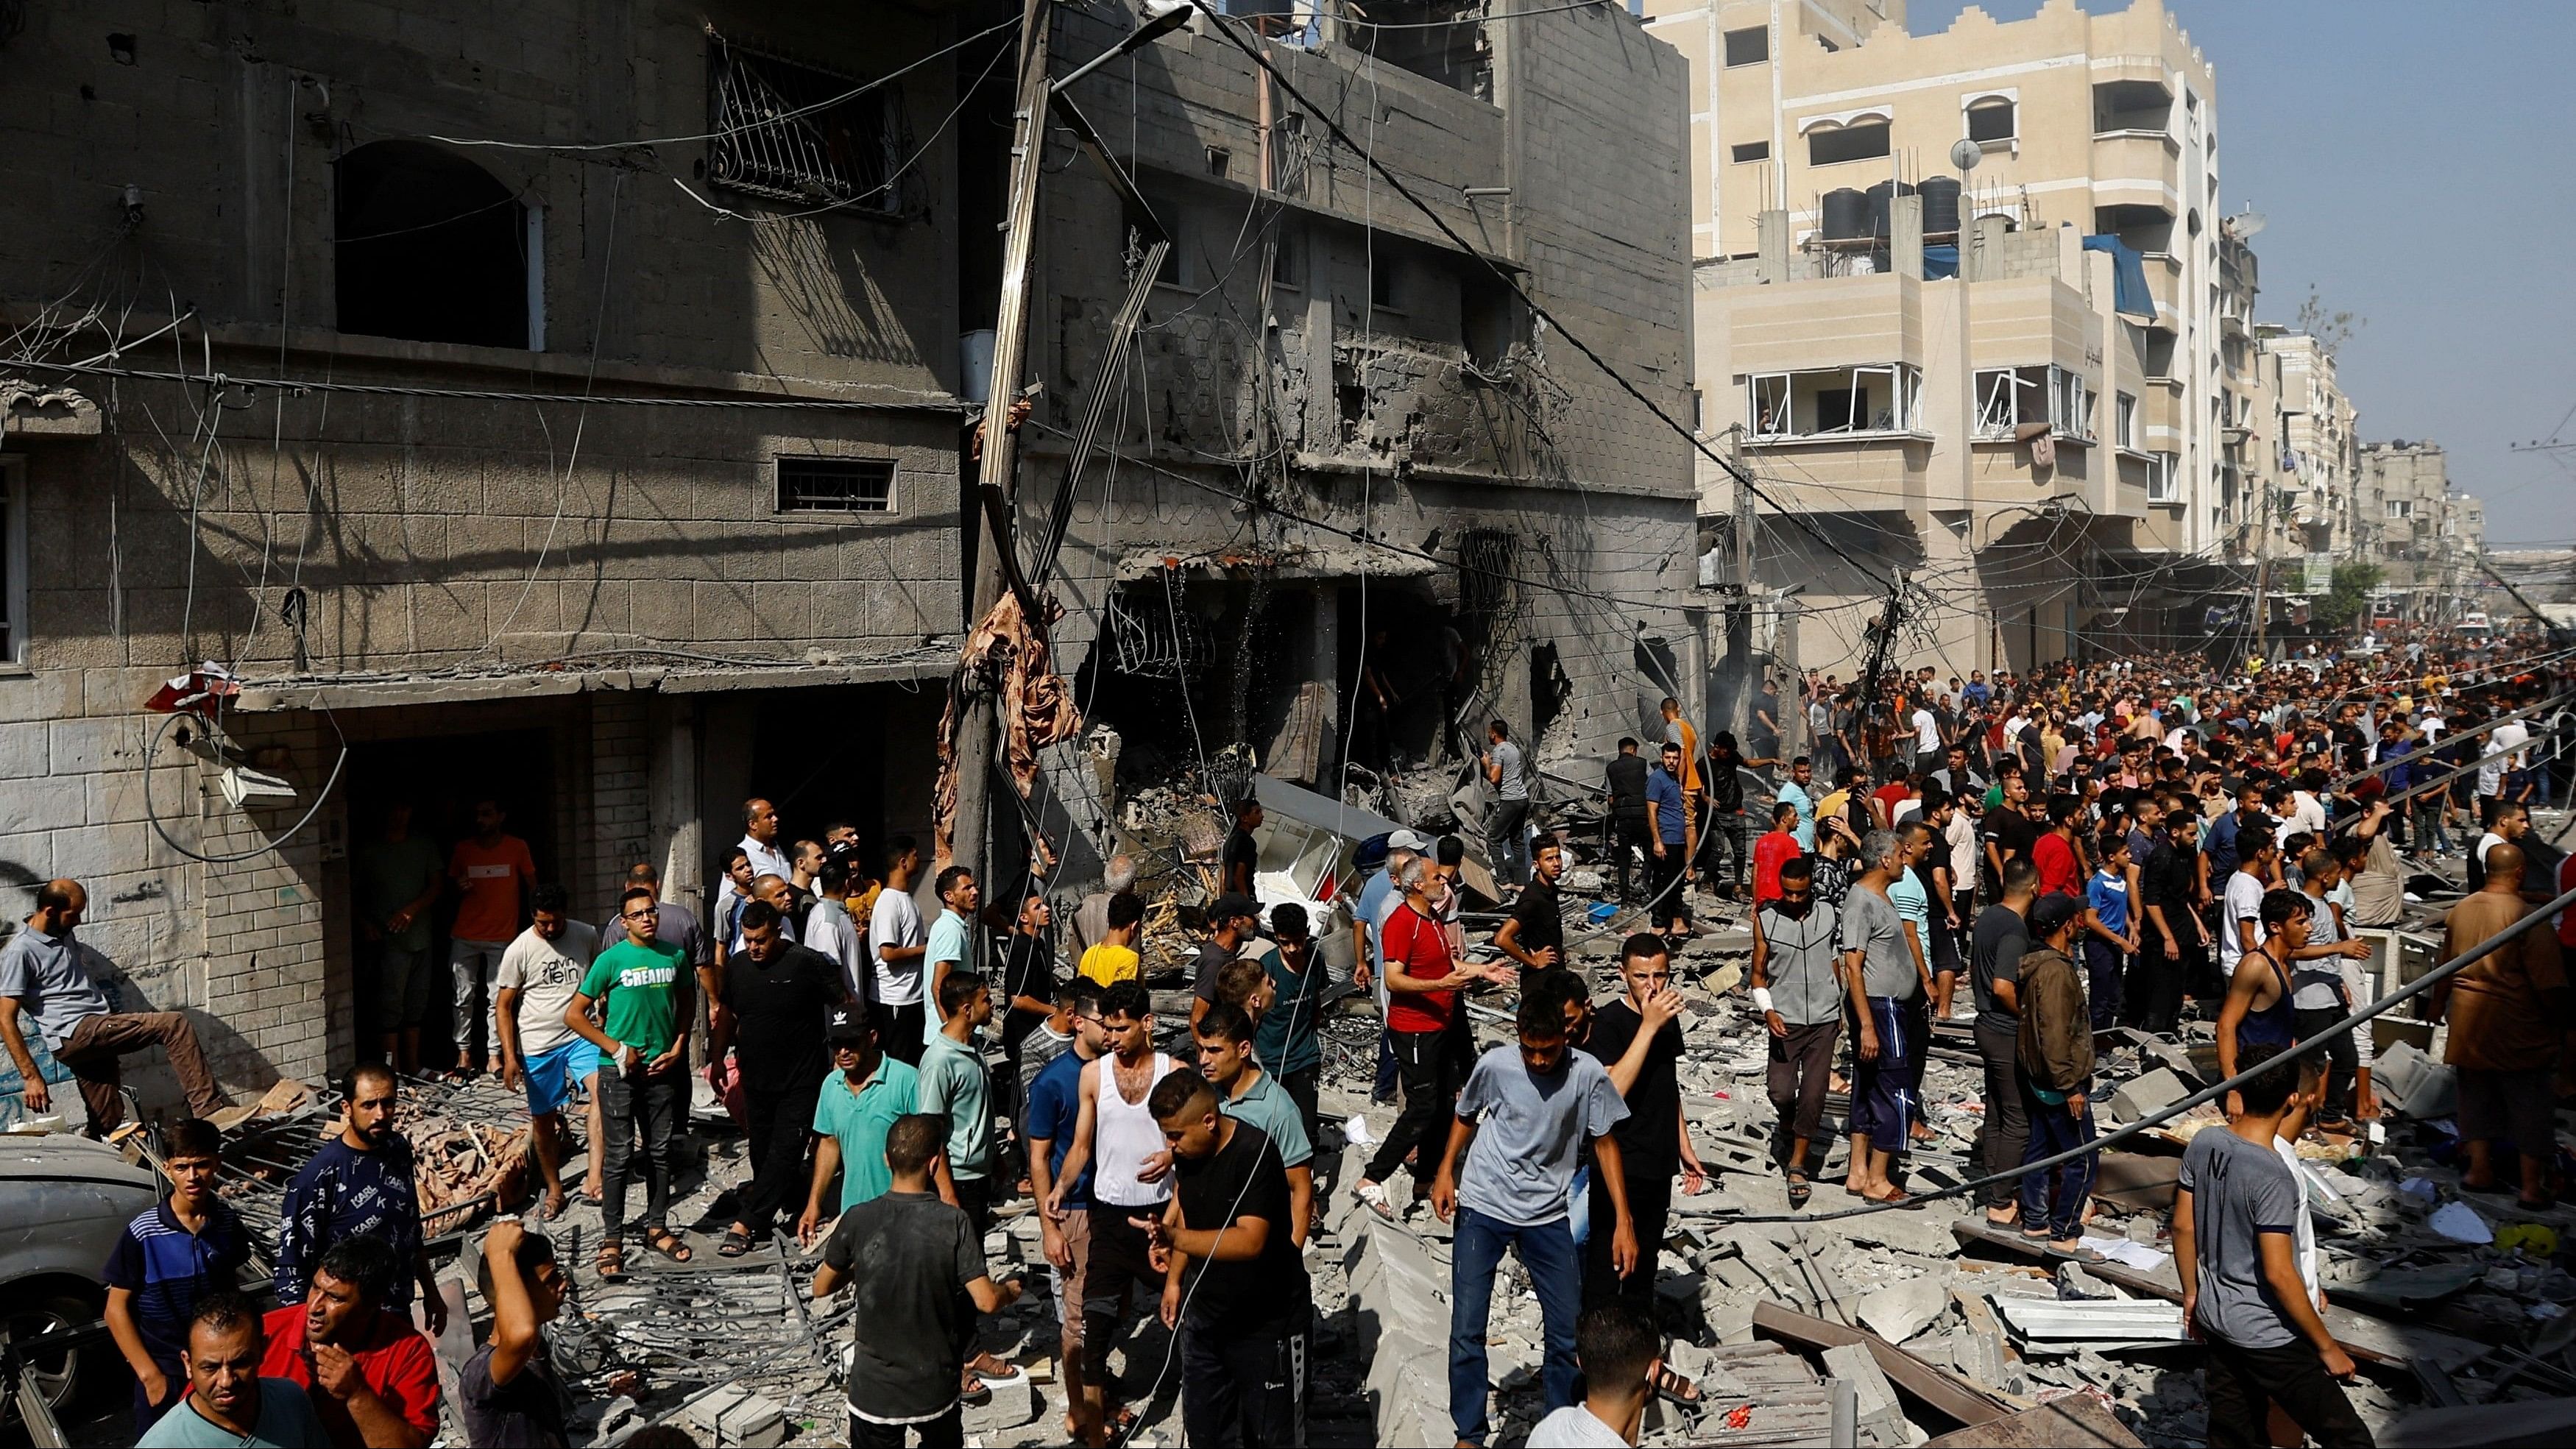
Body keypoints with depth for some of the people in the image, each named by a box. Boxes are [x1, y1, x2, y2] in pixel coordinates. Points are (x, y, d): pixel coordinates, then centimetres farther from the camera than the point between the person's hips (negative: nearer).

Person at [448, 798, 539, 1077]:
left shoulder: (517, 847, 1)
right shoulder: (462, 849, 5)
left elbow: (532, 886, 9)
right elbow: (451, 889, 16)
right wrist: (459, 889, -8)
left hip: (503, 936, -1)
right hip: (465, 936, 1)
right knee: (464, 996, 0)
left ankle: (494, 1056, 5)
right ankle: (464, 1054, 9)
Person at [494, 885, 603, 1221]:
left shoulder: (587, 937, 0)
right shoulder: (519, 950, -7)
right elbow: (503, 1006, -2)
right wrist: (509, 1057, -9)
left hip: (581, 1036, 1)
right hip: (538, 1046, -1)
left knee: (601, 1090, -25)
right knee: (543, 1119, 8)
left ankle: (595, 1178, -28)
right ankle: (555, 1191, 26)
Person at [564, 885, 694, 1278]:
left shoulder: (674, 956, 3)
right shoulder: (612, 959, -9)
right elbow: (574, 1014, -6)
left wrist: (678, 1048, 3)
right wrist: (616, 1049, -9)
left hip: (662, 1068, 4)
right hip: (619, 1070, -4)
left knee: (662, 1151, 11)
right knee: (619, 1155, 0)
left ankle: (656, 1228, 24)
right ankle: (612, 1239, 9)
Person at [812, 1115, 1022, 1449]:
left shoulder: (858, 1219, -12)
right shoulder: (953, 1222, -16)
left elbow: (821, 1288, 1)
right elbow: (986, 1301, -17)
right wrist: (1010, 1291, 5)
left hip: (874, 1390, 0)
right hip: (934, 1389, 0)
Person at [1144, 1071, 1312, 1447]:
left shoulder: (1255, 1154, -28)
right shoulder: (1188, 1149, -4)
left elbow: (1251, 1240, -37)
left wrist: (1175, 1239, -48)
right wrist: (1174, 1280, 9)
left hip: (1266, 1322, -7)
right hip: (1206, 1313, 7)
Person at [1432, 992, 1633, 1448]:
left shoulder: (1588, 1074, -12)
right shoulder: (1494, 1065, -12)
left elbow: (1605, 1144, -3)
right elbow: (1466, 1116, 8)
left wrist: (1623, 1223, -5)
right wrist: (1445, 1173, -1)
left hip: (1548, 1215, 1)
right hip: (1482, 1209, -1)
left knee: (1568, 1333, 5)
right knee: (1467, 1330, -2)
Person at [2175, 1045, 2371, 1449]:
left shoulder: (2203, 1144, -4)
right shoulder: (2271, 1176, -26)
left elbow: (2182, 1227, 5)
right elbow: (2278, 1273, -24)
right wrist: (2327, 1347, -14)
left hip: (2215, 1317, 8)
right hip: (2265, 1336, -8)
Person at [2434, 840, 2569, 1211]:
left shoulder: (2461, 909, 0)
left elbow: (2445, 967, 12)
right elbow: (2548, 982, -17)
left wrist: (2438, 1005, 27)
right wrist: (2558, 1015, 1)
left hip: (2468, 1022, 5)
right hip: (2515, 1026, -5)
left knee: (2477, 1096, 17)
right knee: (2530, 1104, 6)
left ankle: (2480, 1170, 24)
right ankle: (2532, 1187, 9)